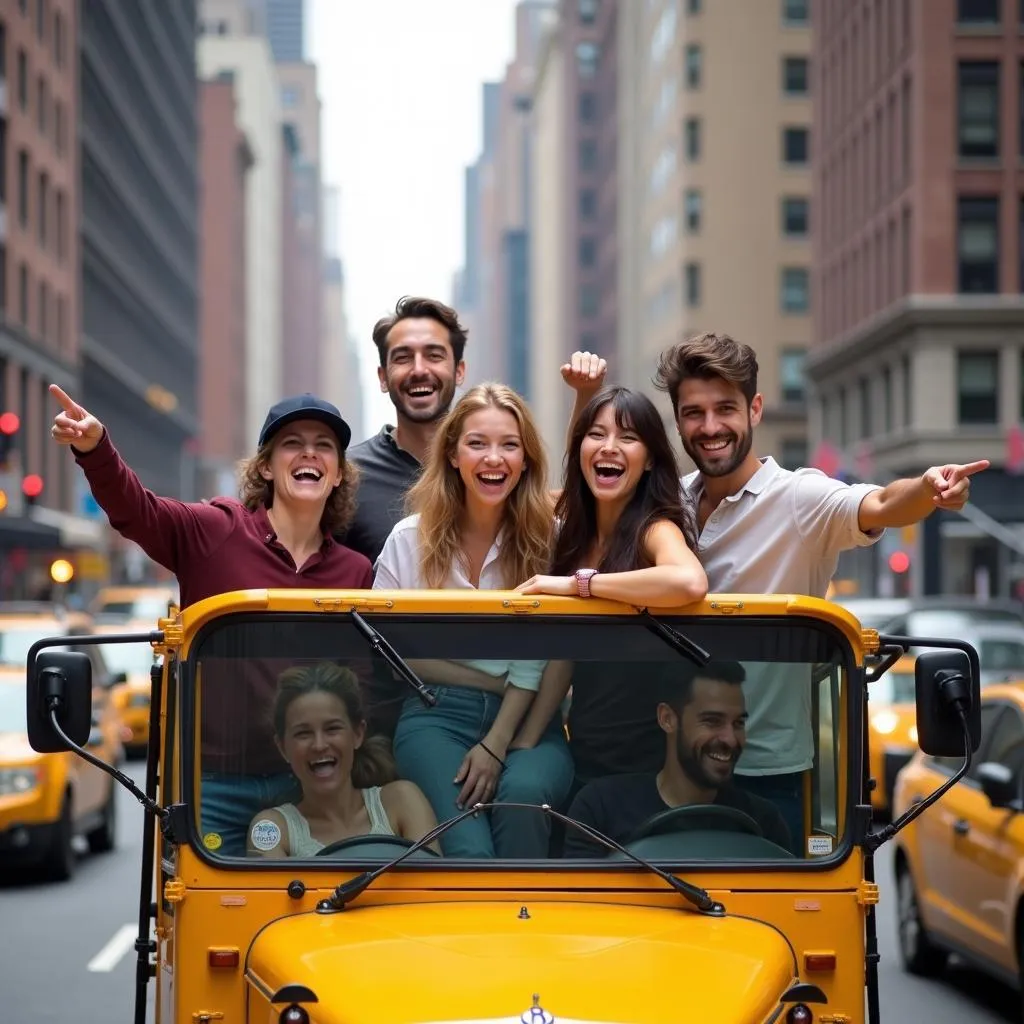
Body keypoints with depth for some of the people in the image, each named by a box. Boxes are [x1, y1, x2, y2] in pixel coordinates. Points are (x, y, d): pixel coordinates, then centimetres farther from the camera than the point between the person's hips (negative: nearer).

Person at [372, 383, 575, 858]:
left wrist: (496, 746, -16)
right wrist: (493, 680, -3)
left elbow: (539, 661, -4)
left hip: (525, 719, 1)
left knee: (524, 791, -35)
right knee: (468, 848, -31)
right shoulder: (411, 539, 5)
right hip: (436, 715, -1)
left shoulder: (547, 539, 3)